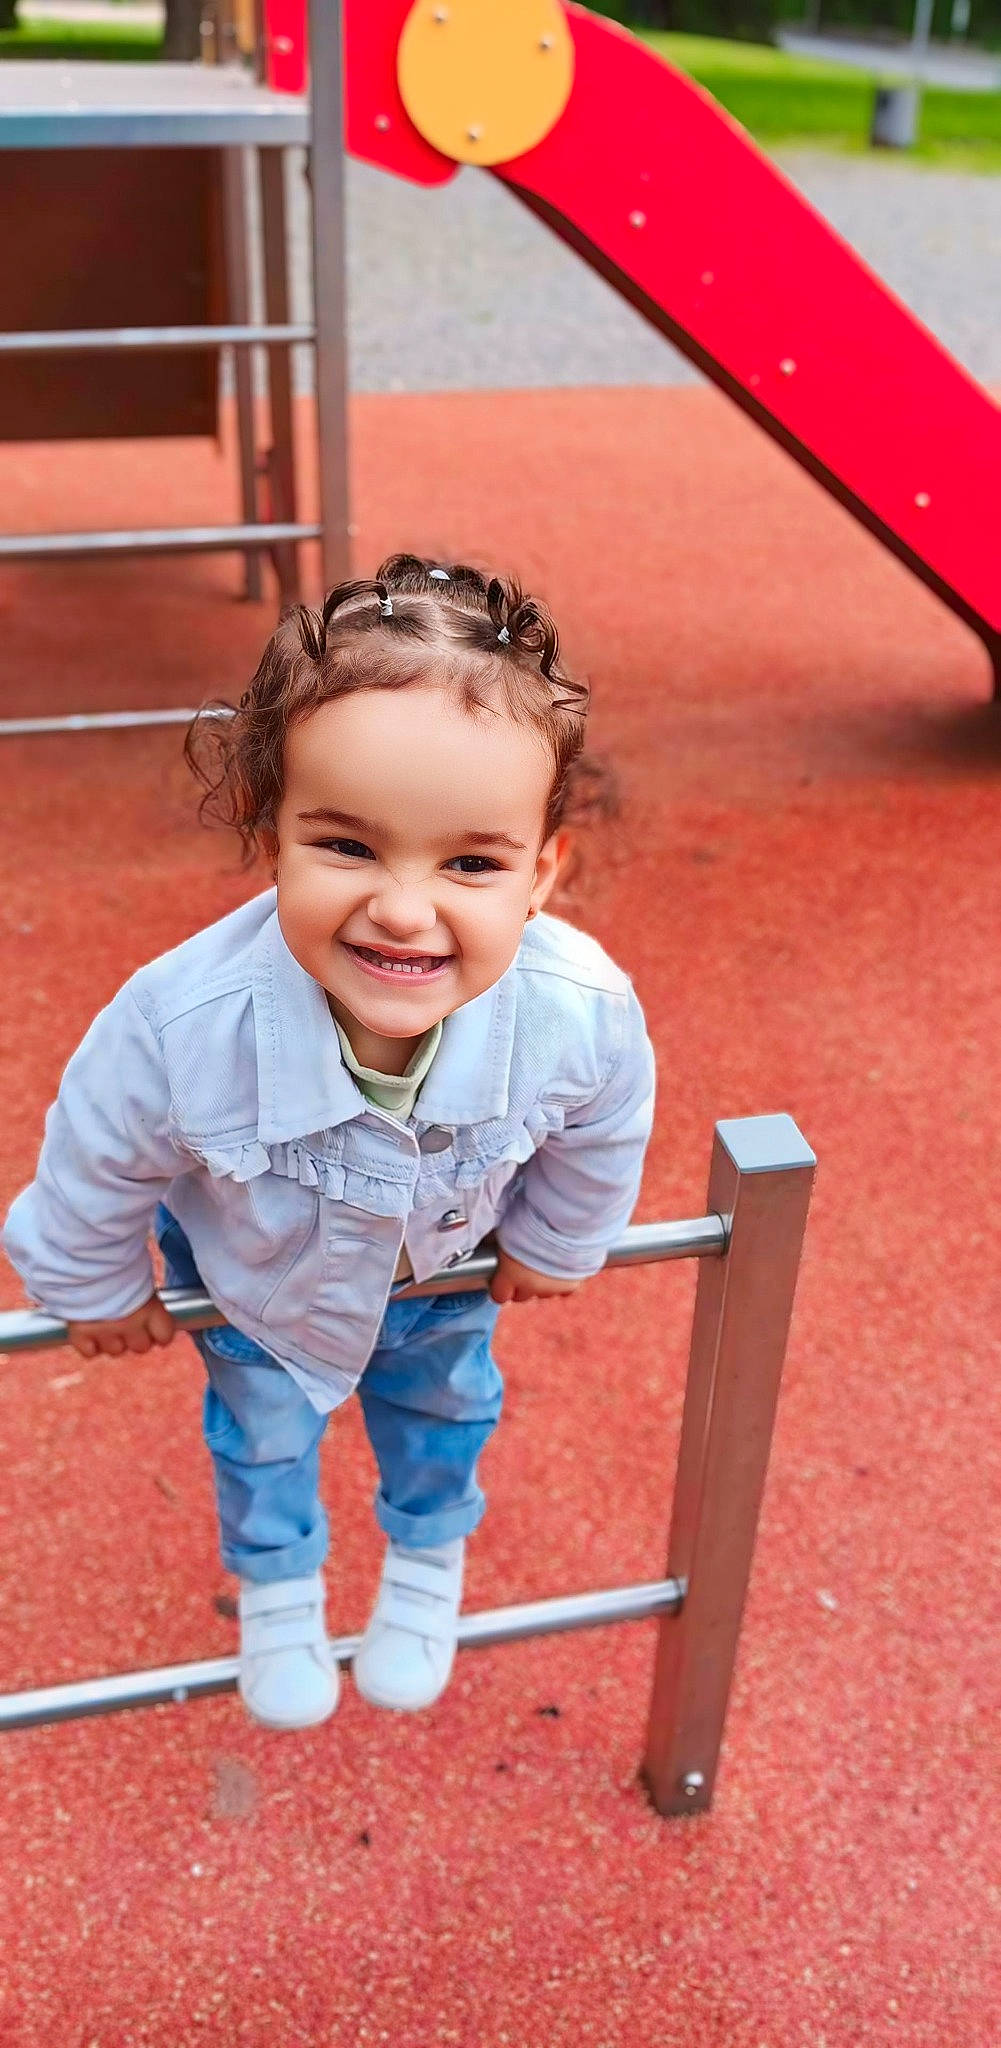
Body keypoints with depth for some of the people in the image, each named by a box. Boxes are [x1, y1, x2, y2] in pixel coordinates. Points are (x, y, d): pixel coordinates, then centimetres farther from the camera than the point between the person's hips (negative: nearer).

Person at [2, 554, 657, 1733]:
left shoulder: (583, 1010, -42)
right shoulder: (181, 1023, -45)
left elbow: (602, 1137, -15)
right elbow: (96, 1160, -20)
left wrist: (554, 1242, 4)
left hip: (446, 1256, 2)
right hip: (258, 1271, -1)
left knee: (443, 1401, 27)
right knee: (261, 1427, 23)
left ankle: (426, 1562, 61)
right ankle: (275, 1587, 58)